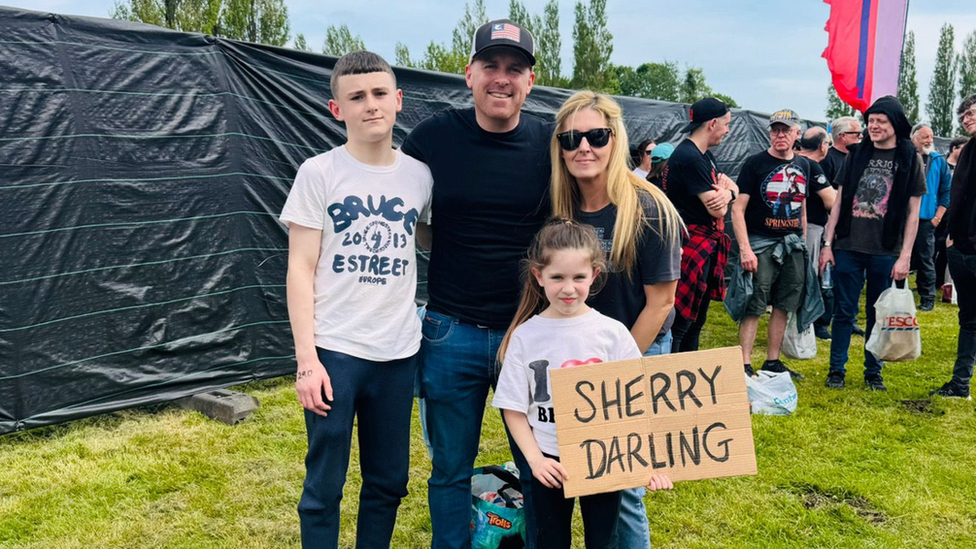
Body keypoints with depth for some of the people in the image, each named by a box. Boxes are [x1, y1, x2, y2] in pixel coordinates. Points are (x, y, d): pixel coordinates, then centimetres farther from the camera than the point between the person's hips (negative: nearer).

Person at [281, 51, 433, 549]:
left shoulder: (420, 176, 4)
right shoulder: (319, 173, -4)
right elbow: (300, 271, -5)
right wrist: (306, 358, -11)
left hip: (398, 353, 3)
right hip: (334, 351, -3)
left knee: (389, 482, 14)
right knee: (325, 485, 7)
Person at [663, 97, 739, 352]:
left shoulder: (705, 155, 15)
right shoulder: (689, 157, -18)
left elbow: (733, 187, 14)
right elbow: (718, 209, -19)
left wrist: (726, 193, -10)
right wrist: (722, 194, 3)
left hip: (707, 246, 11)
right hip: (690, 247, -11)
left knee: (697, 321, 18)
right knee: (680, 322, -8)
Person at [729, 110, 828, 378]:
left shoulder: (804, 166, 10)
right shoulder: (755, 163, -6)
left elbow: (801, 207, 18)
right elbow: (738, 209, -11)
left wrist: (802, 242, 8)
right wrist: (745, 249, -19)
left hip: (793, 246, 5)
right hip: (761, 244, -5)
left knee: (783, 306, 9)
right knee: (754, 306, -7)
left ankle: (773, 362, 18)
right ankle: (745, 364, -2)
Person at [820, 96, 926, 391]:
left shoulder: (909, 159, 1)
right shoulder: (857, 154, 7)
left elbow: (913, 211, 1)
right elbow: (839, 201, 8)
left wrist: (905, 256, -6)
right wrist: (828, 243, 2)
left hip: (886, 252, -1)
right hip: (849, 247, 1)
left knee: (878, 314, 8)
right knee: (844, 311, 4)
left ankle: (873, 371, 20)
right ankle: (837, 369, 14)